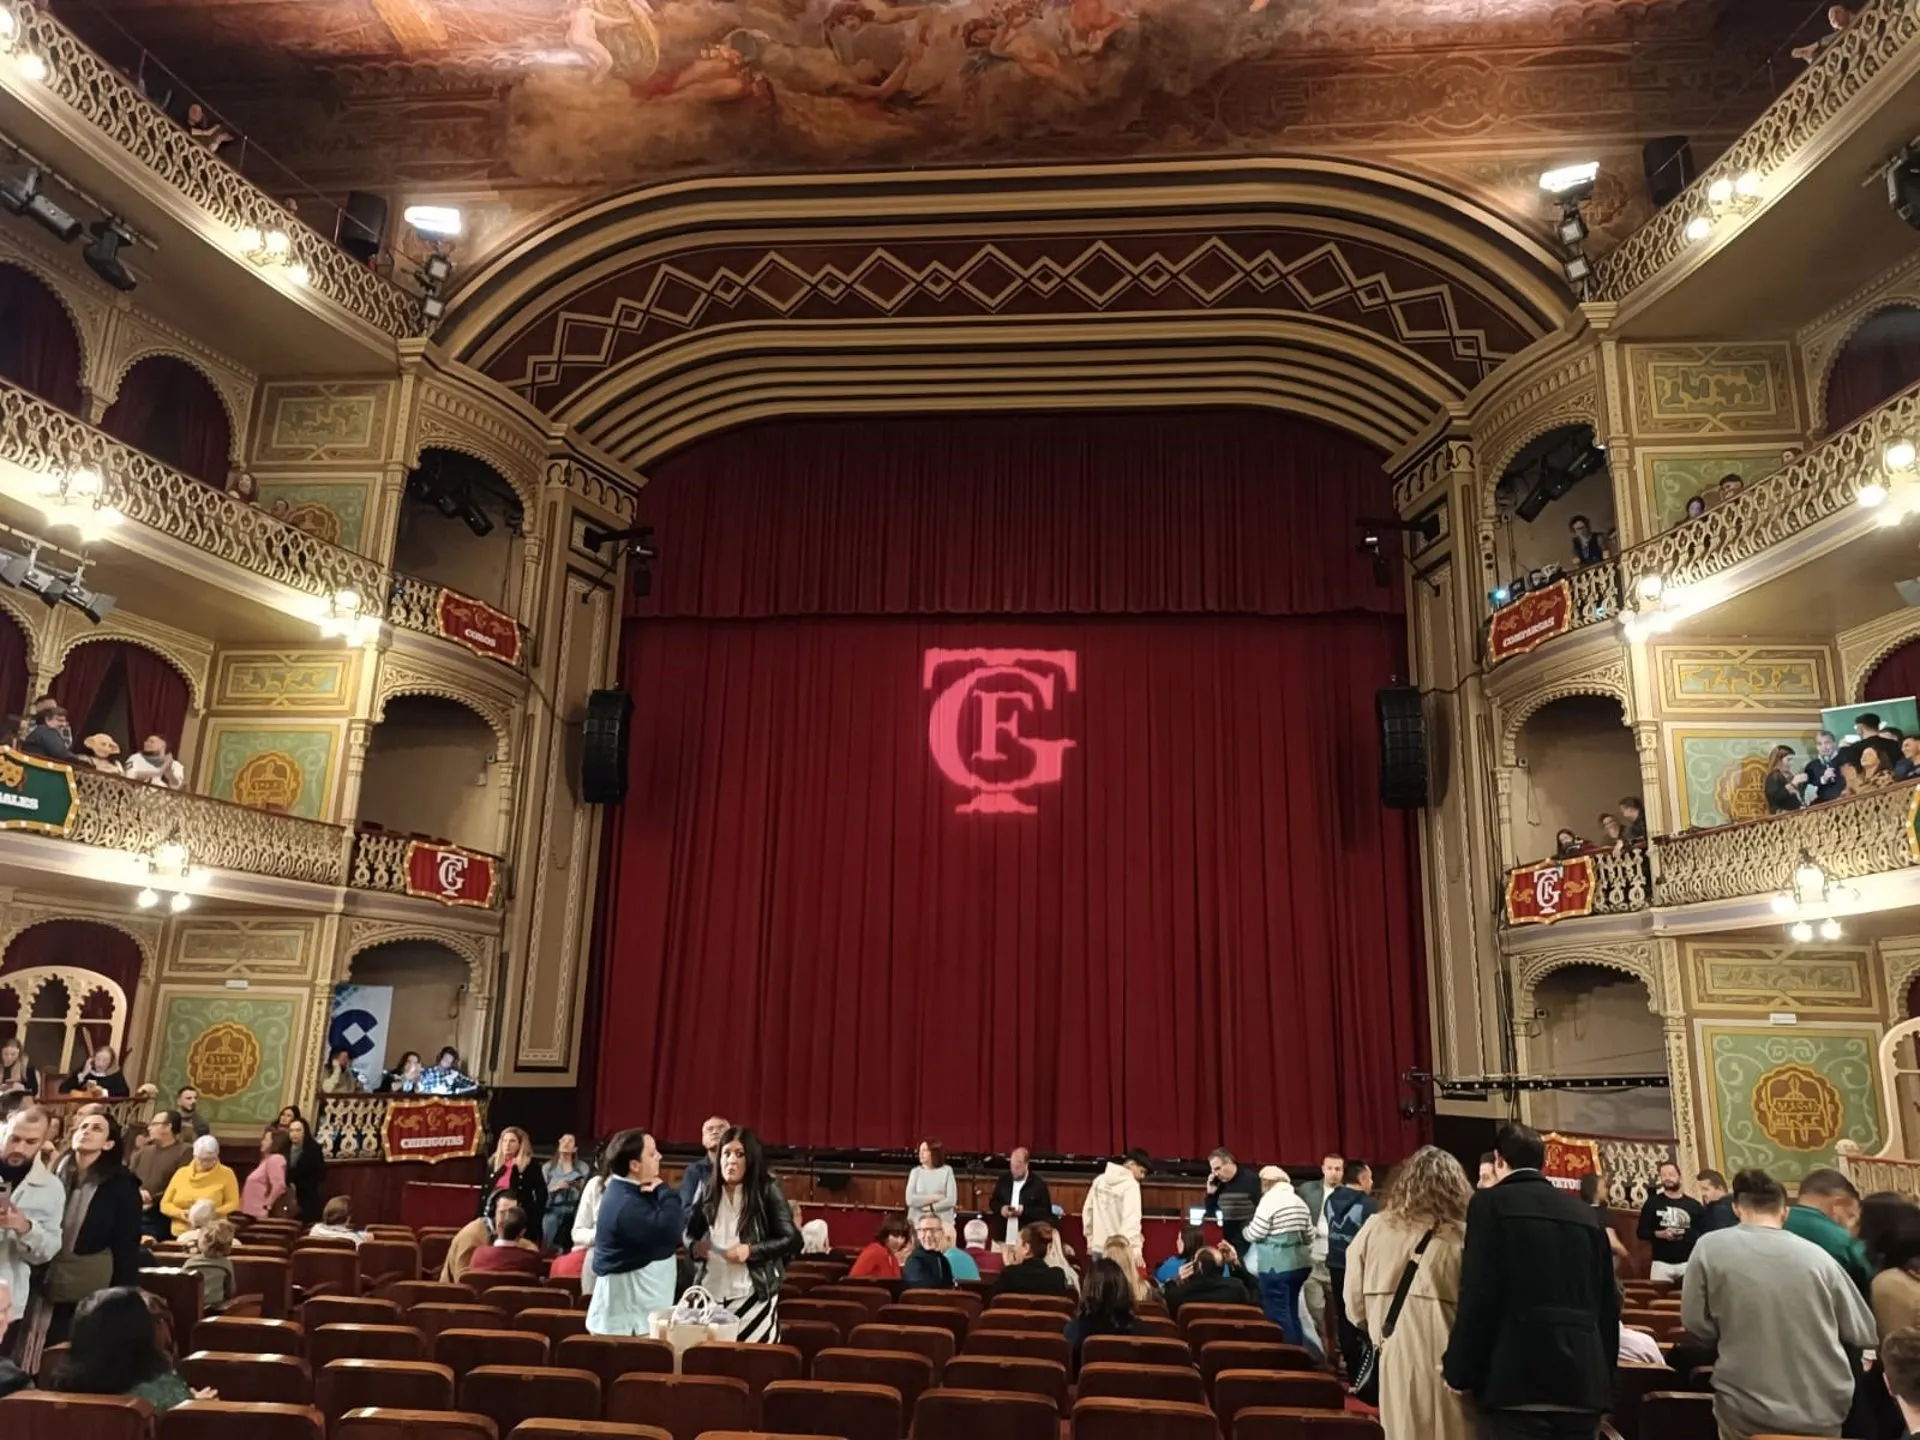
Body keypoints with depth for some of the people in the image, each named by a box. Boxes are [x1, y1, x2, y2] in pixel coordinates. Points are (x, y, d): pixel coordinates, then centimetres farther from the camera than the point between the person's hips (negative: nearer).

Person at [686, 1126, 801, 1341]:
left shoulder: (767, 1190, -3)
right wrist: (695, 1246, -3)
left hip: (752, 1294, -4)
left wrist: (751, 1250, -17)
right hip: (711, 1291, 4)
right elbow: (690, 1233, 20)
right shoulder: (709, 1192, 9)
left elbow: (791, 1240, -5)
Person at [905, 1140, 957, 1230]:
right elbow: (910, 1199, -6)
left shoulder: (946, 1170, 1)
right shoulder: (915, 1172, 5)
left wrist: (931, 1208, -9)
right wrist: (935, 1197, -9)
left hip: (942, 1223, -1)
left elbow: (952, 1200, -4)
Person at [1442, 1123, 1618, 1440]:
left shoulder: (1491, 1203, -3)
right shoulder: (1584, 1213, 14)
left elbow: (1478, 1298, -10)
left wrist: (1460, 1371, 0)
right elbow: (1609, 1304, 15)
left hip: (1519, 1378, -6)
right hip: (1583, 1380, 6)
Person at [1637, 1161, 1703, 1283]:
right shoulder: (1653, 1202, 5)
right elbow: (1641, 1232, 4)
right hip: (1661, 1263, 0)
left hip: (1688, 1262, 0)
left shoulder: (1693, 1205, 6)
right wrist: (1660, 1234, -12)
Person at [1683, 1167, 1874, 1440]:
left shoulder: (1711, 1247, -9)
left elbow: (1697, 1325, -5)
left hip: (1749, 1415, -2)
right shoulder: (1817, 1256, -4)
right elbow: (1866, 1336, 5)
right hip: (1825, 1414, 2)